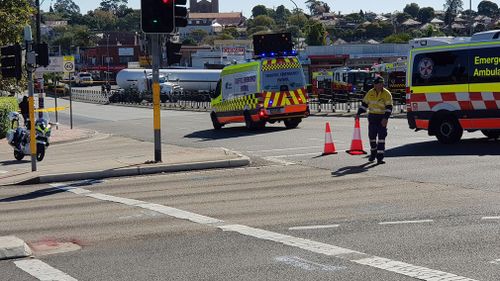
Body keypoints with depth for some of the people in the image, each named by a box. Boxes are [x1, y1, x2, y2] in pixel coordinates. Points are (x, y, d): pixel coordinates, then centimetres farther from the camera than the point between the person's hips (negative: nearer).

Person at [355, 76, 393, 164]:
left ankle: (380, 157, -9)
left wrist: (385, 118, -24)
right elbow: (364, 104, 14)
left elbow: (389, 108, -13)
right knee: (372, 136, 11)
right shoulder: (370, 93, 5)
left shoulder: (387, 94, -8)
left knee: (381, 137, -9)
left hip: (382, 118, -4)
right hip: (372, 116, 4)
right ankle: (373, 153, 32)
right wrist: (358, 114, 6)